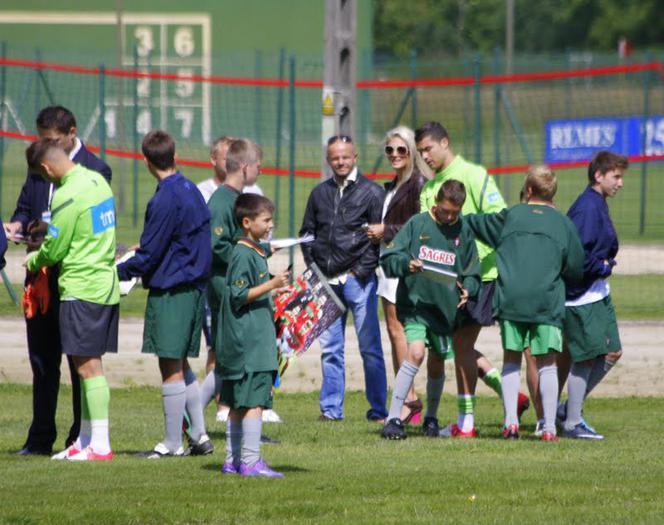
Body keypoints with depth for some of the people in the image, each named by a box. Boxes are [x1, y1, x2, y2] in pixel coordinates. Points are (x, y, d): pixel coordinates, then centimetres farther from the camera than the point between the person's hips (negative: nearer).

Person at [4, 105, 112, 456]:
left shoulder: (94, 170, -7)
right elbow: (25, 209, 14)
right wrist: (16, 226, -8)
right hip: (42, 275, 6)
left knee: (81, 360, 2)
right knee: (41, 358, 11)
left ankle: (83, 437, 7)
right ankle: (40, 437, 17)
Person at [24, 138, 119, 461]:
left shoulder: (67, 196, -17)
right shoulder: (97, 181, 10)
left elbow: (54, 250, -11)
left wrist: (33, 262, 11)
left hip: (82, 288, -9)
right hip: (106, 285, 9)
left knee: (88, 366, -5)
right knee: (89, 365, 13)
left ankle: (100, 445, -6)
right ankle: (85, 440, 18)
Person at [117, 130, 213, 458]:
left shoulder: (164, 200, -17)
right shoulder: (191, 191, 9)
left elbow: (148, 256, -16)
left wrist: (117, 272, -2)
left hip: (170, 292, -9)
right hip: (193, 286, 9)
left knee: (171, 367, -4)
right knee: (180, 366, 16)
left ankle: (172, 443, -1)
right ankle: (199, 437, 16)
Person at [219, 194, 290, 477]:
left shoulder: (258, 253, 17)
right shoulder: (243, 255, -14)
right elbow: (238, 296, -19)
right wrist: (271, 285, -22)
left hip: (257, 337, 10)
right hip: (250, 342, -10)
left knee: (238, 403, 11)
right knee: (255, 400, -11)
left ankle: (233, 460, 15)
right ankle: (250, 461, -12)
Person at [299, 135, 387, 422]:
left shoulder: (371, 192, 0)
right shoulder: (320, 193, 14)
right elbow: (307, 233, 20)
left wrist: (361, 272, -8)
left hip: (358, 280, -4)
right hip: (327, 281, 4)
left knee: (370, 347, -2)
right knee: (330, 348, 7)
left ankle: (378, 409, 2)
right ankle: (331, 407, 12)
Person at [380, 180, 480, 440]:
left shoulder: (464, 232, 6)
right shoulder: (417, 224, -2)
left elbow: (472, 274, 12)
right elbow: (388, 259, -3)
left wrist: (467, 289, -9)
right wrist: (405, 264, -23)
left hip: (446, 307, 4)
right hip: (415, 302, -4)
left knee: (438, 361, 13)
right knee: (416, 352, -21)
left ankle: (431, 419, 34)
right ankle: (393, 417, -19)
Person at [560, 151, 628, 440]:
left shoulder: (598, 205, 15)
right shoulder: (586, 208, -17)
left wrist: (606, 264, 3)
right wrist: (603, 267, -12)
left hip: (599, 293, 10)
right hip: (581, 295, -10)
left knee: (612, 352, 10)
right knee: (587, 357, -5)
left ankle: (571, 407, 20)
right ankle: (572, 423, 4)